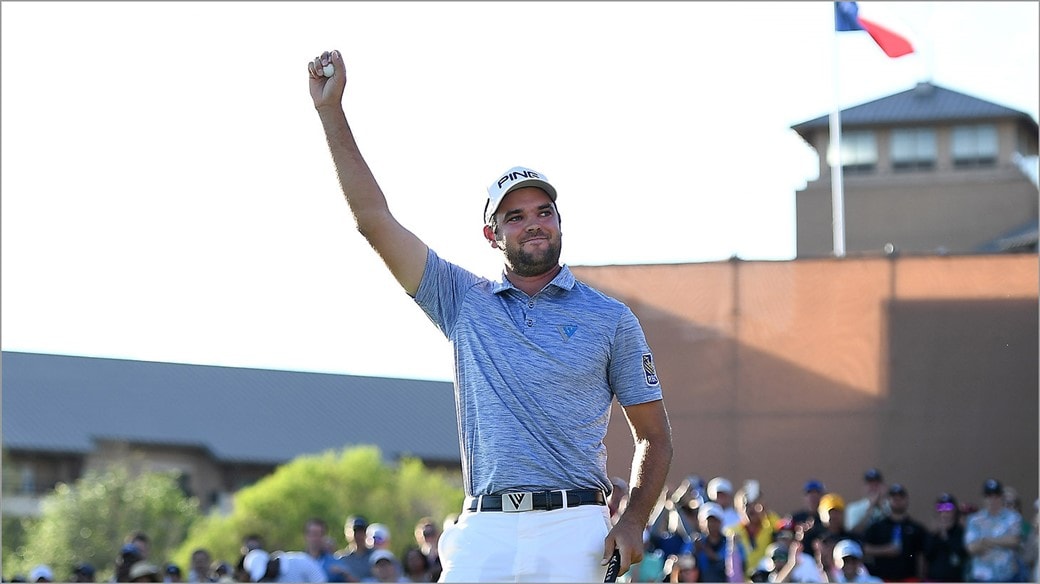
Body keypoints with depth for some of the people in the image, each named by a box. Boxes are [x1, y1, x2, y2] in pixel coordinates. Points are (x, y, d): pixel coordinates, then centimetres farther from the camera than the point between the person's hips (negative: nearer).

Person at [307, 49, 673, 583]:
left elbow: (653, 433, 12)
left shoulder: (609, 318, 11)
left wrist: (633, 521, -4)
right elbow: (373, 219, 9)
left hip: (572, 529, -1)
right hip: (483, 532, 2)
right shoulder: (464, 302, 14)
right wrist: (331, 113, 5)